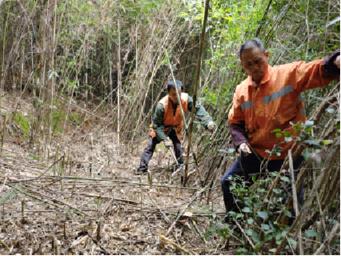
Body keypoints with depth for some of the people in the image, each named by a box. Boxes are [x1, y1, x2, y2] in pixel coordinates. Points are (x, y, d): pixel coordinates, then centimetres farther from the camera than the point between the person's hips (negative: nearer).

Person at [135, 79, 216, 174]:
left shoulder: (186, 99, -30)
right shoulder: (162, 105, -38)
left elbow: (198, 109, -23)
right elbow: (157, 124, -29)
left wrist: (208, 121, -39)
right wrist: (164, 139, -34)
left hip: (176, 127, 2)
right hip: (160, 127, -2)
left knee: (179, 148, -3)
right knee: (151, 146, -4)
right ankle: (142, 168, 6)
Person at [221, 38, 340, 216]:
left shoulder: (288, 74, -12)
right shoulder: (241, 90, 3)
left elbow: (320, 71, -27)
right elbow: (235, 122, 11)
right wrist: (240, 142, -8)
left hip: (288, 155, -5)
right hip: (255, 153, 5)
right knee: (228, 183, 16)